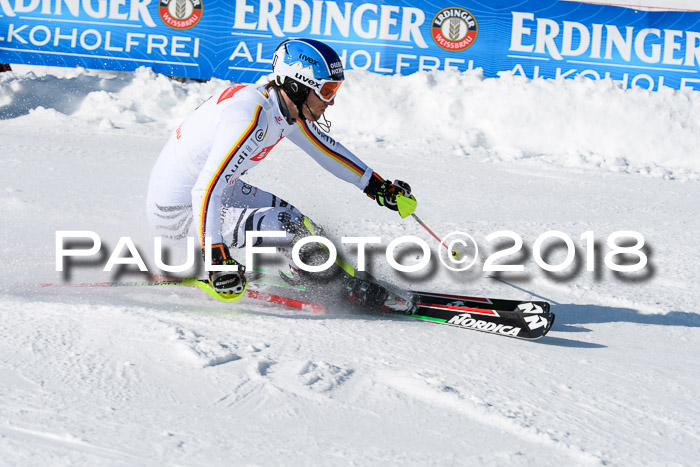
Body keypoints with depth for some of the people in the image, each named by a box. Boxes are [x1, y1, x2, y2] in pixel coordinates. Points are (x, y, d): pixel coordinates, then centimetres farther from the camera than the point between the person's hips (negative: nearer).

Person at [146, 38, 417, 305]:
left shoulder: (289, 109, -3)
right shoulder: (252, 118, -30)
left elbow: (327, 149, 15)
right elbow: (206, 191, -36)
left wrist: (380, 187, 17)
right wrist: (216, 258, -40)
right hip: (179, 211, -10)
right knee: (294, 228, -17)